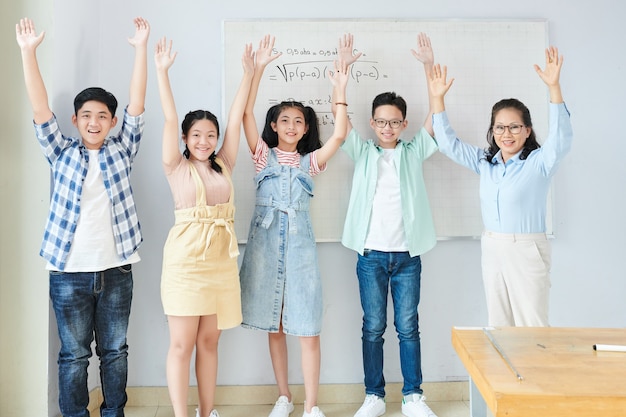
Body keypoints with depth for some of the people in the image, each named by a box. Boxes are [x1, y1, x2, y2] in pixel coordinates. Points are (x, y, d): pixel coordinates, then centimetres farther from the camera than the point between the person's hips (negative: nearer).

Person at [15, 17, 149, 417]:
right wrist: (29, 52, -11)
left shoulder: (121, 151, 5)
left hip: (116, 269, 1)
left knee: (115, 351, 13)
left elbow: (138, 104, -2)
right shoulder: (62, 154, 5)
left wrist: (141, 47, -8)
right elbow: (40, 108, -3)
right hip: (69, 272, 0)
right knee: (74, 354, 11)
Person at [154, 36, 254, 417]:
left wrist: (249, 72, 7)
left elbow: (237, 117, 8)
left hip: (221, 257, 4)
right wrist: (162, 70, -11)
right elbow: (169, 119, -6)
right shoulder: (177, 167, 2)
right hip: (186, 257, -4)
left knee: (209, 341, 12)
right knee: (182, 343, 1)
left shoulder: (223, 165, 10)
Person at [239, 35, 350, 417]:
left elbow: (340, 134, -7)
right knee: (274, 327, 10)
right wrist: (259, 67, -9)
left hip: (300, 245, 0)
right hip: (266, 243, 1)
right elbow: (246, 113, -4)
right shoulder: (263, 154, 7)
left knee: (308, 330, -1)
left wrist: (340, 90, -13)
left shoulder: (311, 161, 8)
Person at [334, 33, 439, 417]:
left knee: (408, 327, 8)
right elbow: (339, 112, -1)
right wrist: (343, 67, -7)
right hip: (371, 255, 0)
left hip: (407, 255, 0)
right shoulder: (363, 152, 6)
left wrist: (429, 65, -9)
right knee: (373, 327, 8)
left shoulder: (414, 152, 6)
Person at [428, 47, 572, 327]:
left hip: (527, 251, -5)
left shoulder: (539, 162, -6)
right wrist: (437, 98, 3)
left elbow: (560, 138, -24)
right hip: (492, 251, 5)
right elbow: (448, 143, 10)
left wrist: (554, 87, -34)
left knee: (531, 327, -1)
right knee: (497, 326, 14)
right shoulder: (485, 162, 8)